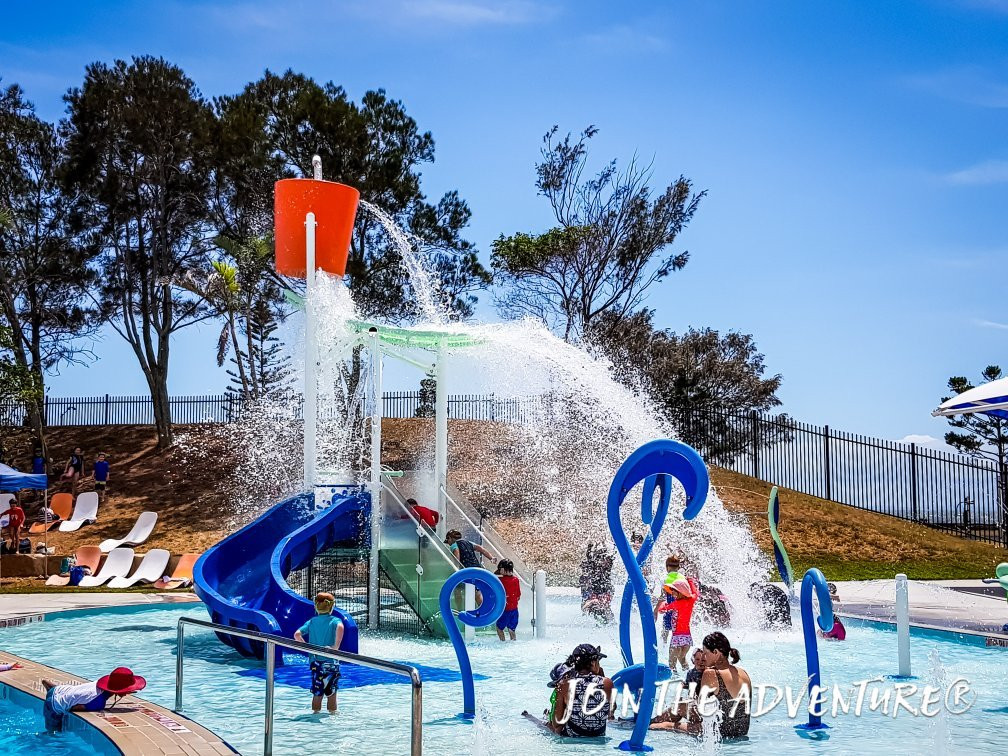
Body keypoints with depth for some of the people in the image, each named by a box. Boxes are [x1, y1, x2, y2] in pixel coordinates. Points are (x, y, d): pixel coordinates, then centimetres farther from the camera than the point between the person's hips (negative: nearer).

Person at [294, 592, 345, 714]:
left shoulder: (311, 622, 6)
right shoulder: (335, 620, -5)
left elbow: (297, 635, -5)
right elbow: (340, 627, -30)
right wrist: (336, 646, -25)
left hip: (315, 662, 3)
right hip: (331, 661, -3)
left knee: (317, 691, 10)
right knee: (331, 691, 8)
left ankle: (316, 712, 13)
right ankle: (332, 712, 14)